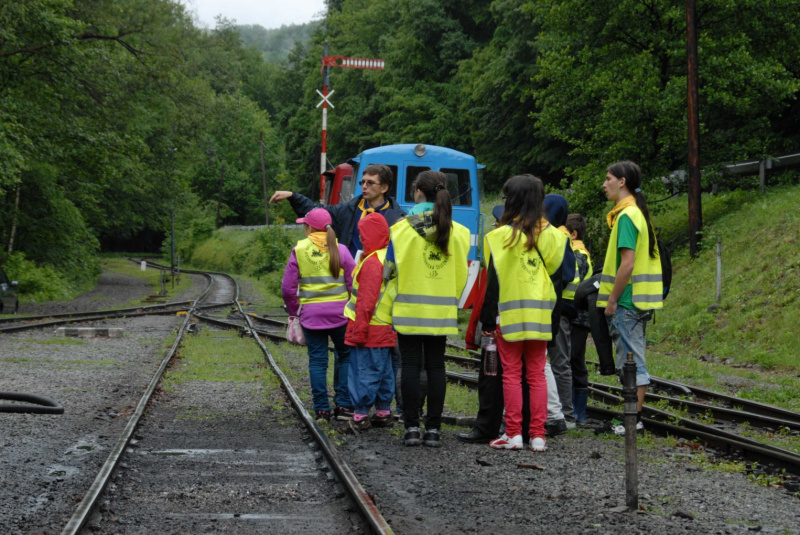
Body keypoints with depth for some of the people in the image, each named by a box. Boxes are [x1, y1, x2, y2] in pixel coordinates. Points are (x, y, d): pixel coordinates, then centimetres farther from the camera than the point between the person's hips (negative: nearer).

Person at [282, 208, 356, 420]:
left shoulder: (298, 251, -2)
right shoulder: (340, 250, -3)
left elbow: (288, 287, -1)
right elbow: (353, 283, -2)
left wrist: (294, 311, 13)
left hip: (311, 314, 0)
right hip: (339, 313, 0)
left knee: (317, 360, 7)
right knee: (346, 356, 13)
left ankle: (322, 409, 6)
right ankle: (344, 404, 7)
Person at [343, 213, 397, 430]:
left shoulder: (372, 262, -18)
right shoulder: (389, 257, 12)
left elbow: (366, 301, -21)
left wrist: (359, 329, -18)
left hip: (370, 330, -10)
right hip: (386, 329, 10)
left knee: (364, 372, -3)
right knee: (383, 371, 15)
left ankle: (361, 414, 0)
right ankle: (384, 412, 22)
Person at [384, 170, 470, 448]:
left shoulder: (403, 229, -8)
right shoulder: (459, 232, 1)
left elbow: (391, 268, -3)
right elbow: (461, 274, 6)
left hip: (409, 310, -2)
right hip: (442, 311, 2)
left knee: (410, 366, 2)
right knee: (436, 367, 6)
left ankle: (412, 427, 1)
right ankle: (433, 429, 6)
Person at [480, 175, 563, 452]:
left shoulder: (502, 236, -8)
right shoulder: (551, 234, 3)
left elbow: (494, 280, -7)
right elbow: (562, 273, 6)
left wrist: (487, 318, -3)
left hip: (510, 313, -3)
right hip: (540, 314, 3)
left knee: (511, 374, 3)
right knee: (537, 375, 8)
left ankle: (513, 434, 2)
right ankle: (538, 435, 6)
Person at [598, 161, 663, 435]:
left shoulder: (626, 216, -15)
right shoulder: (639, 213, 15)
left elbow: (628, 263, -21)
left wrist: (612, 300, -16)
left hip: (627, 300, -10)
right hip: (639, 300, 10)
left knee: (631, 360, -6)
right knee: (634, 360, 12)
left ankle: (633, 420, -3)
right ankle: (634, 417, 16)